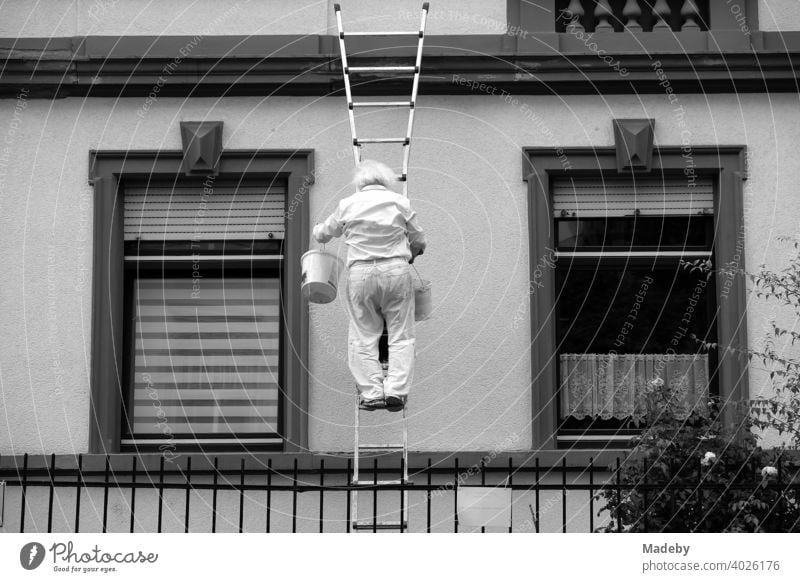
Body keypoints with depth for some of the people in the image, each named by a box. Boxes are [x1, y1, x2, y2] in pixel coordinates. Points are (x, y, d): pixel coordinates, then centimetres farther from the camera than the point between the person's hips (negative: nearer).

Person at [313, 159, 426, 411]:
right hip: (396, 270, 0)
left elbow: (325, 233, 20)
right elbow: (419, 241, 13)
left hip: (361, 273, 0)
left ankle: (371, 393, -1)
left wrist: (318, 231, 43)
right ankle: (396, 390, -5)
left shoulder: (348, 205, 4)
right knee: (400, 336, 5)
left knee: (363, 337, 6)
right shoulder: (400, 202, 4)